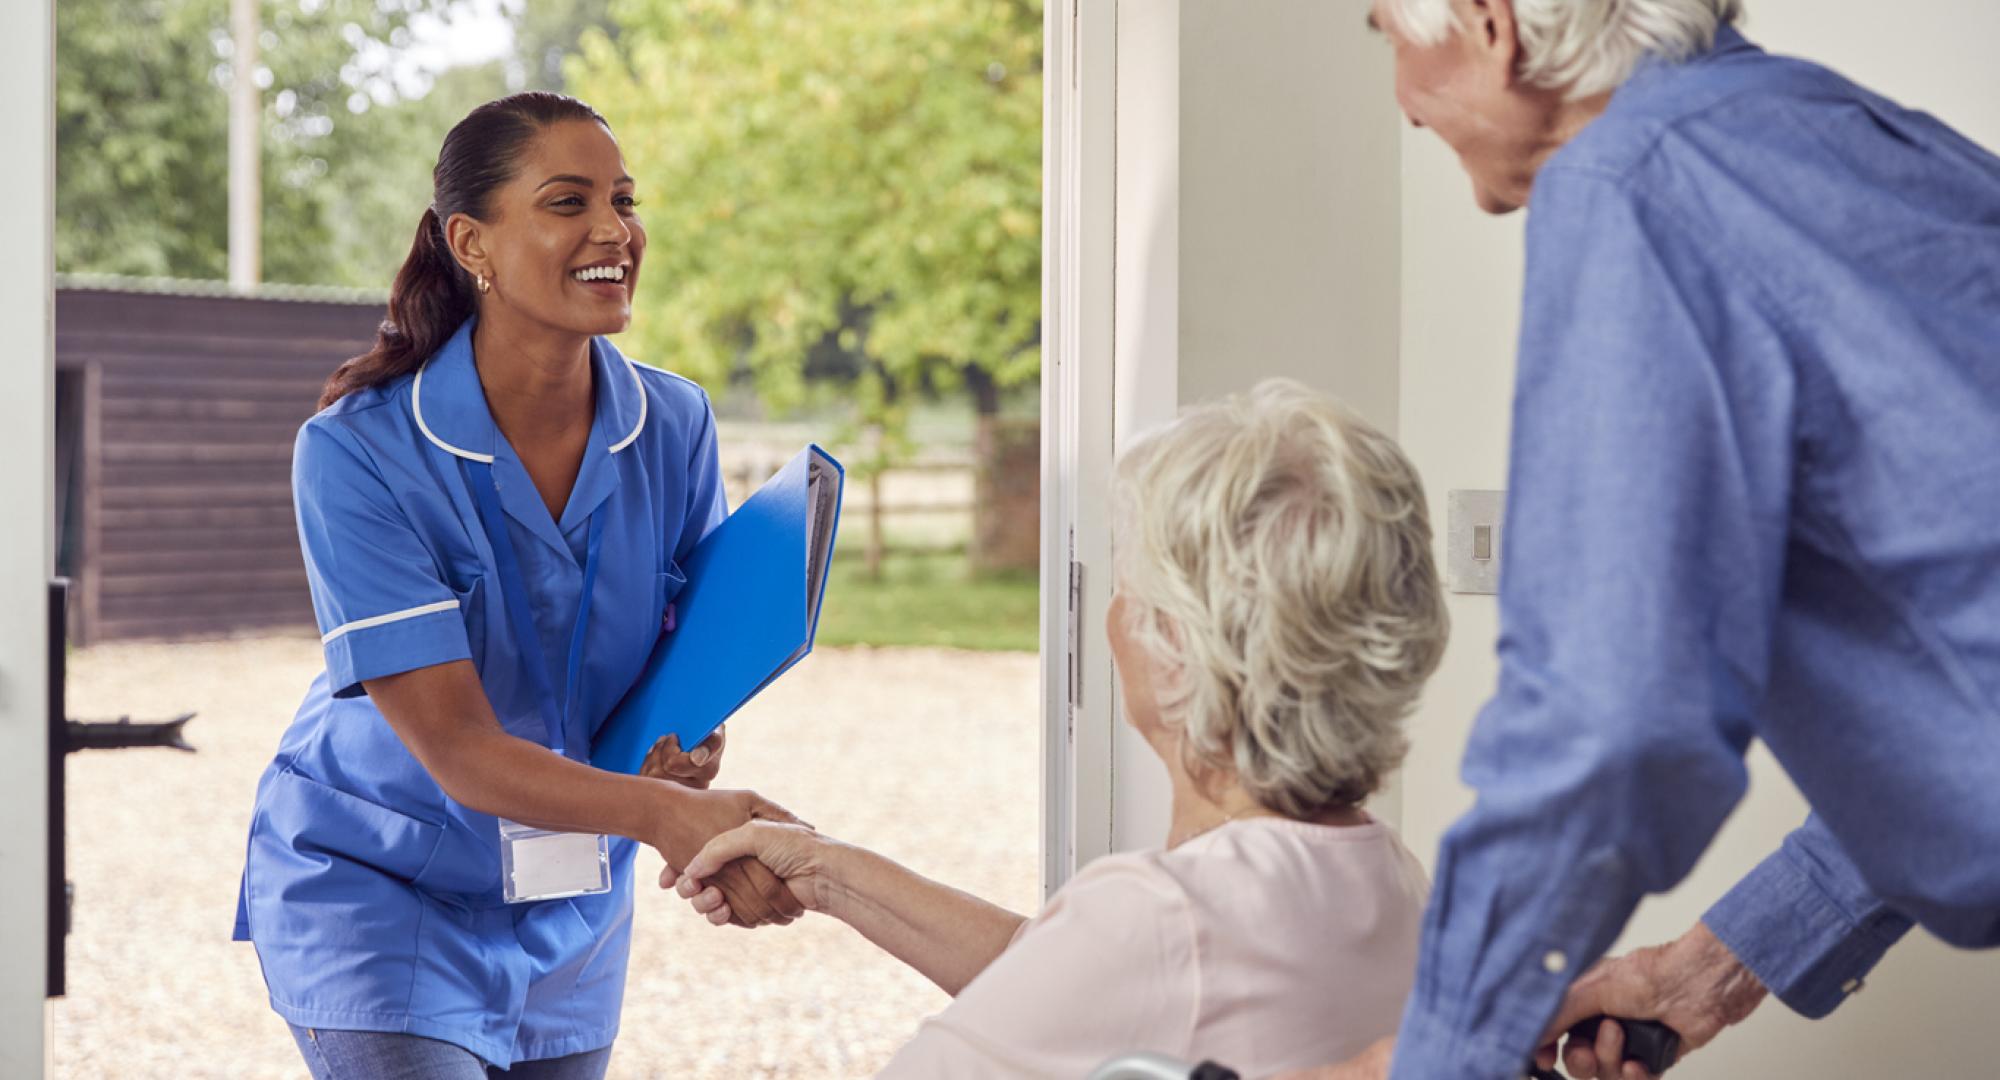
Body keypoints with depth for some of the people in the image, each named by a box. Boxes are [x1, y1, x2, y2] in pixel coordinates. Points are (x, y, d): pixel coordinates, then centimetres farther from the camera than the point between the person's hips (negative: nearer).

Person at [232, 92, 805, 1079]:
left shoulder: (674, 425, -8)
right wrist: (659, 813, -42)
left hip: (572, 912, 5)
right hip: (376, 894, -5)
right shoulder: (356, 452, -22)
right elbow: (458, 750, -27)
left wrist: (691, 739, -20)